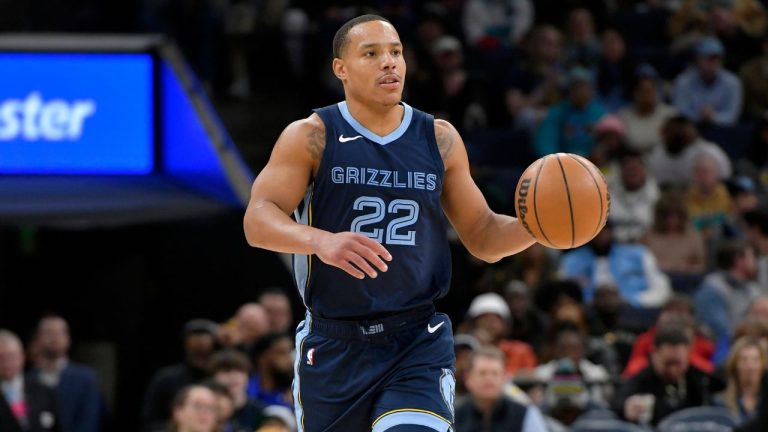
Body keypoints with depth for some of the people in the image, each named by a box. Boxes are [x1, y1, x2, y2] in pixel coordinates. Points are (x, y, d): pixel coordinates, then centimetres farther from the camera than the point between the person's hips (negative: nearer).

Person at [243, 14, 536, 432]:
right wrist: (321, 240, -33)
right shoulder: (310, 137, -2)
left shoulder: (439, 139, 7)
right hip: (333, 346, -1)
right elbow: (257, 221, -13)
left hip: (419, 346, 1)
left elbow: (483, 238, 11)